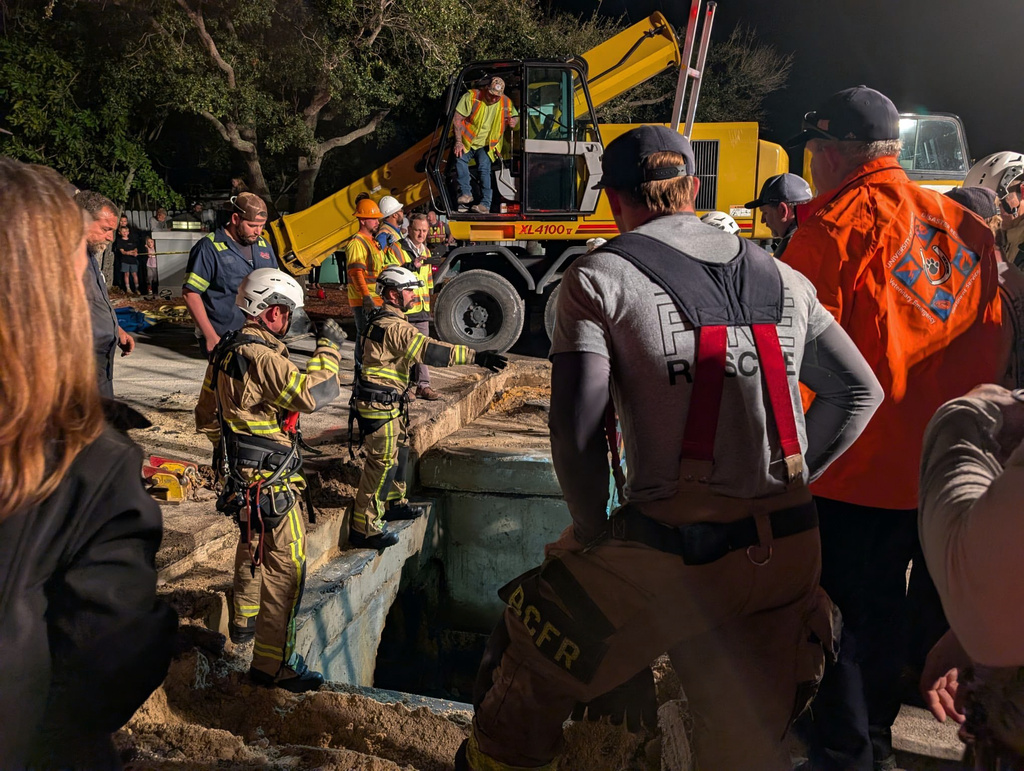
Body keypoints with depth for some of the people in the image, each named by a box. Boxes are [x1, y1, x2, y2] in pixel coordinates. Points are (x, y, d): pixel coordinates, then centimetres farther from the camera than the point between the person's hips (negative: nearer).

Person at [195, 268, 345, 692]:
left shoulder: (225, 351, 9)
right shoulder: (262, 356, -23)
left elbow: (206, 417, 17)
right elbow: (312, 394, -29)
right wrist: (328, 347, -18)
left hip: (238, 470, 10)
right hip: (268, 480, -10)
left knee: (253, 547, 29)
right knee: (285, 565, -4)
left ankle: (244, 621, 48)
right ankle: (272, 662, 1)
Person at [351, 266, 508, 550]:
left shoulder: (383, 319, 12)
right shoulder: (393, 326, -22)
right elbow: (430, 350, -31)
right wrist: (476, 357, -33)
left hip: (388, 402, 11)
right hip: (379, 405, -11)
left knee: (399, 452, 22)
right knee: (383, 463, -6)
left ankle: (394, 503, 39)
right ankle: (365, 527, -1)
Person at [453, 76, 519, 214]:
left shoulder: (506, 103, 0)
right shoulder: (471, 96, -10)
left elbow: (515, 116, 17)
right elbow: (458, 118, -11)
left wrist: (514, 121, -11)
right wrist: (458, 142, -19)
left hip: (487, 145, 0)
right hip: (467, 142, 0)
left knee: (484, 168, -22)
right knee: (460, 159, -27)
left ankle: (485, 204, -24)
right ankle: (466, 194, -21)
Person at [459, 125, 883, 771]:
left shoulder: (600, 276, -2)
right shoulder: (784, 278, 13)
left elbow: (577, 425, -13)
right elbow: (861, 393, 14)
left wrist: (595, 535, 1)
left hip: (673, 547, -5)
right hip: (791, 548, 5)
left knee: (528, 676, 18)